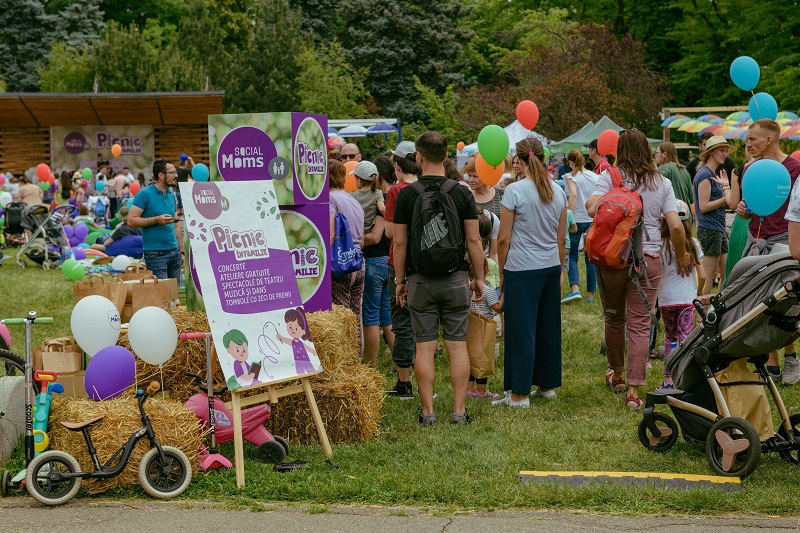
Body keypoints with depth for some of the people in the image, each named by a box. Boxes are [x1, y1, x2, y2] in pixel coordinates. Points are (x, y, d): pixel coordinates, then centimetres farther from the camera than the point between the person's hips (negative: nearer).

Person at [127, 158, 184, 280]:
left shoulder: (172, 195, 13)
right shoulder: (145, 194, -8)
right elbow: (131, 221, -12)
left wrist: (181, 251, 15)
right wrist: (156, 220, -20)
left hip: (174, 252, 7)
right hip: (155, 254, -7)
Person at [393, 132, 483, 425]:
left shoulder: (407, 195, -4)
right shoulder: (461, 193, -2)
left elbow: (399, 242, -2)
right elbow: (474, 240, -2)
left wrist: (400, 280, 7)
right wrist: (479, 277, 7)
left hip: (420, 280, -1)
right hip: (455, 279, 1)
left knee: (425, 346, 3)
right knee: (457, 345, 4)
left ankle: (428, 411, 5)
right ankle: (459, 410, 4)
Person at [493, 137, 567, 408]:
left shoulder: (515, 191, -11)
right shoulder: (558, 191, 6)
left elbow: (504, 238, -9)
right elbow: (562, 238, 12)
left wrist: (502, 272, 2)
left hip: (522, 269, -6)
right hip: (551, 267, 6)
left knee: (521, 330, -1)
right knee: (548, 327, 14)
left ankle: (519, 393, 2)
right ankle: (548, 385, 23)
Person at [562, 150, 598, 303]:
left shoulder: (571, 176, -6)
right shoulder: (595, 177, 7)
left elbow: (573, 194, -21)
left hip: (578, 220, -4)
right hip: (593, 220, 4)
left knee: (572, 256, 5)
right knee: (591, 258, 9)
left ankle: (575, 289, -16)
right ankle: (591, 295, 9)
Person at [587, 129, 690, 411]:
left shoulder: (610, 177, -2)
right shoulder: (662, 183, 4)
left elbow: (592, 209, -17)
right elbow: (676, 226, -2)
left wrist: (602, 199, 4)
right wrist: (681, 256, 12)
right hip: (648, 259, 0)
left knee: (614, 317, 18)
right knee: (640, 324, 1)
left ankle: (617, 375, 35)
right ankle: (633, 390, -4)